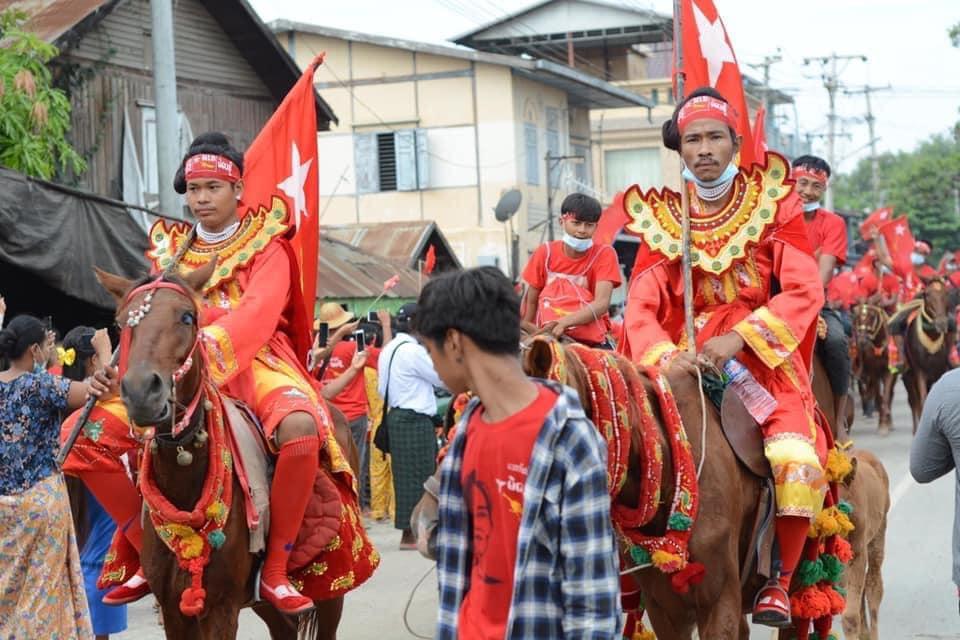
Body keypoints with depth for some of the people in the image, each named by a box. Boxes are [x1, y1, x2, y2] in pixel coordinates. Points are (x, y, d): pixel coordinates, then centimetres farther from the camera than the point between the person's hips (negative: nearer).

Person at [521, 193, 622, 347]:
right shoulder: (545, 253, 3)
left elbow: (602, 303, -16)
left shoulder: (604, 254, -2)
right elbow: (531, 301, 11)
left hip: (592, 343, -1)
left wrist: (565, 322, -31)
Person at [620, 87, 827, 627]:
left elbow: (805, 290, -7)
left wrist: (739, 337, -19)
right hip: (684, 361, 3)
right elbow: (641, 305, 0)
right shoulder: (662, 217, 8)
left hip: (763, 357, -2)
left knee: (797, 462, -25)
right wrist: (665, 356, -21)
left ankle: (779, 583, -5)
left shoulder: (773, 203, 2)